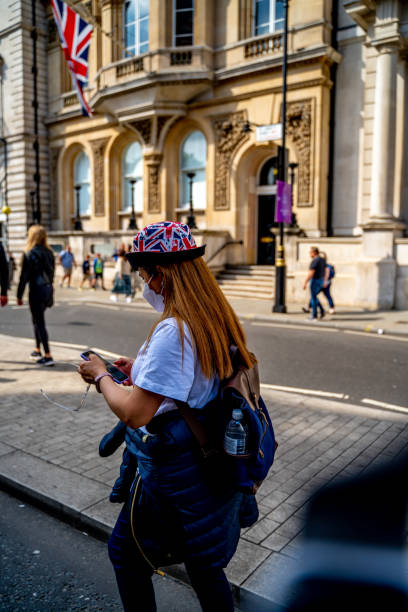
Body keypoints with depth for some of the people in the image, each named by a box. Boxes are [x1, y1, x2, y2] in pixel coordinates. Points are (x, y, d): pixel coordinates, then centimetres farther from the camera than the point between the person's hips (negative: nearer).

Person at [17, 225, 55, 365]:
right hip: (48, 288, 7)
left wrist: (19, 295, -7)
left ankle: (48, 356, -3)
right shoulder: (49, 252, 8)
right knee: (37, 320, 21)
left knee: (39, 322, -2)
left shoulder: (30, 253, -12)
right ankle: (37, 350, 29)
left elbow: (24, 276, -12)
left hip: (36, 290, -7)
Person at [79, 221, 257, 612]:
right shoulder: (217, 319, 0)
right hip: (212, 463, 8)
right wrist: (141, 370, 10)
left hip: (175, 472, -8)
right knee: (203, 564, 26)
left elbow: (134, 414, -26)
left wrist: (101, 377, -9)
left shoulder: (173, 331, -27)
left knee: (125, 551, 18)